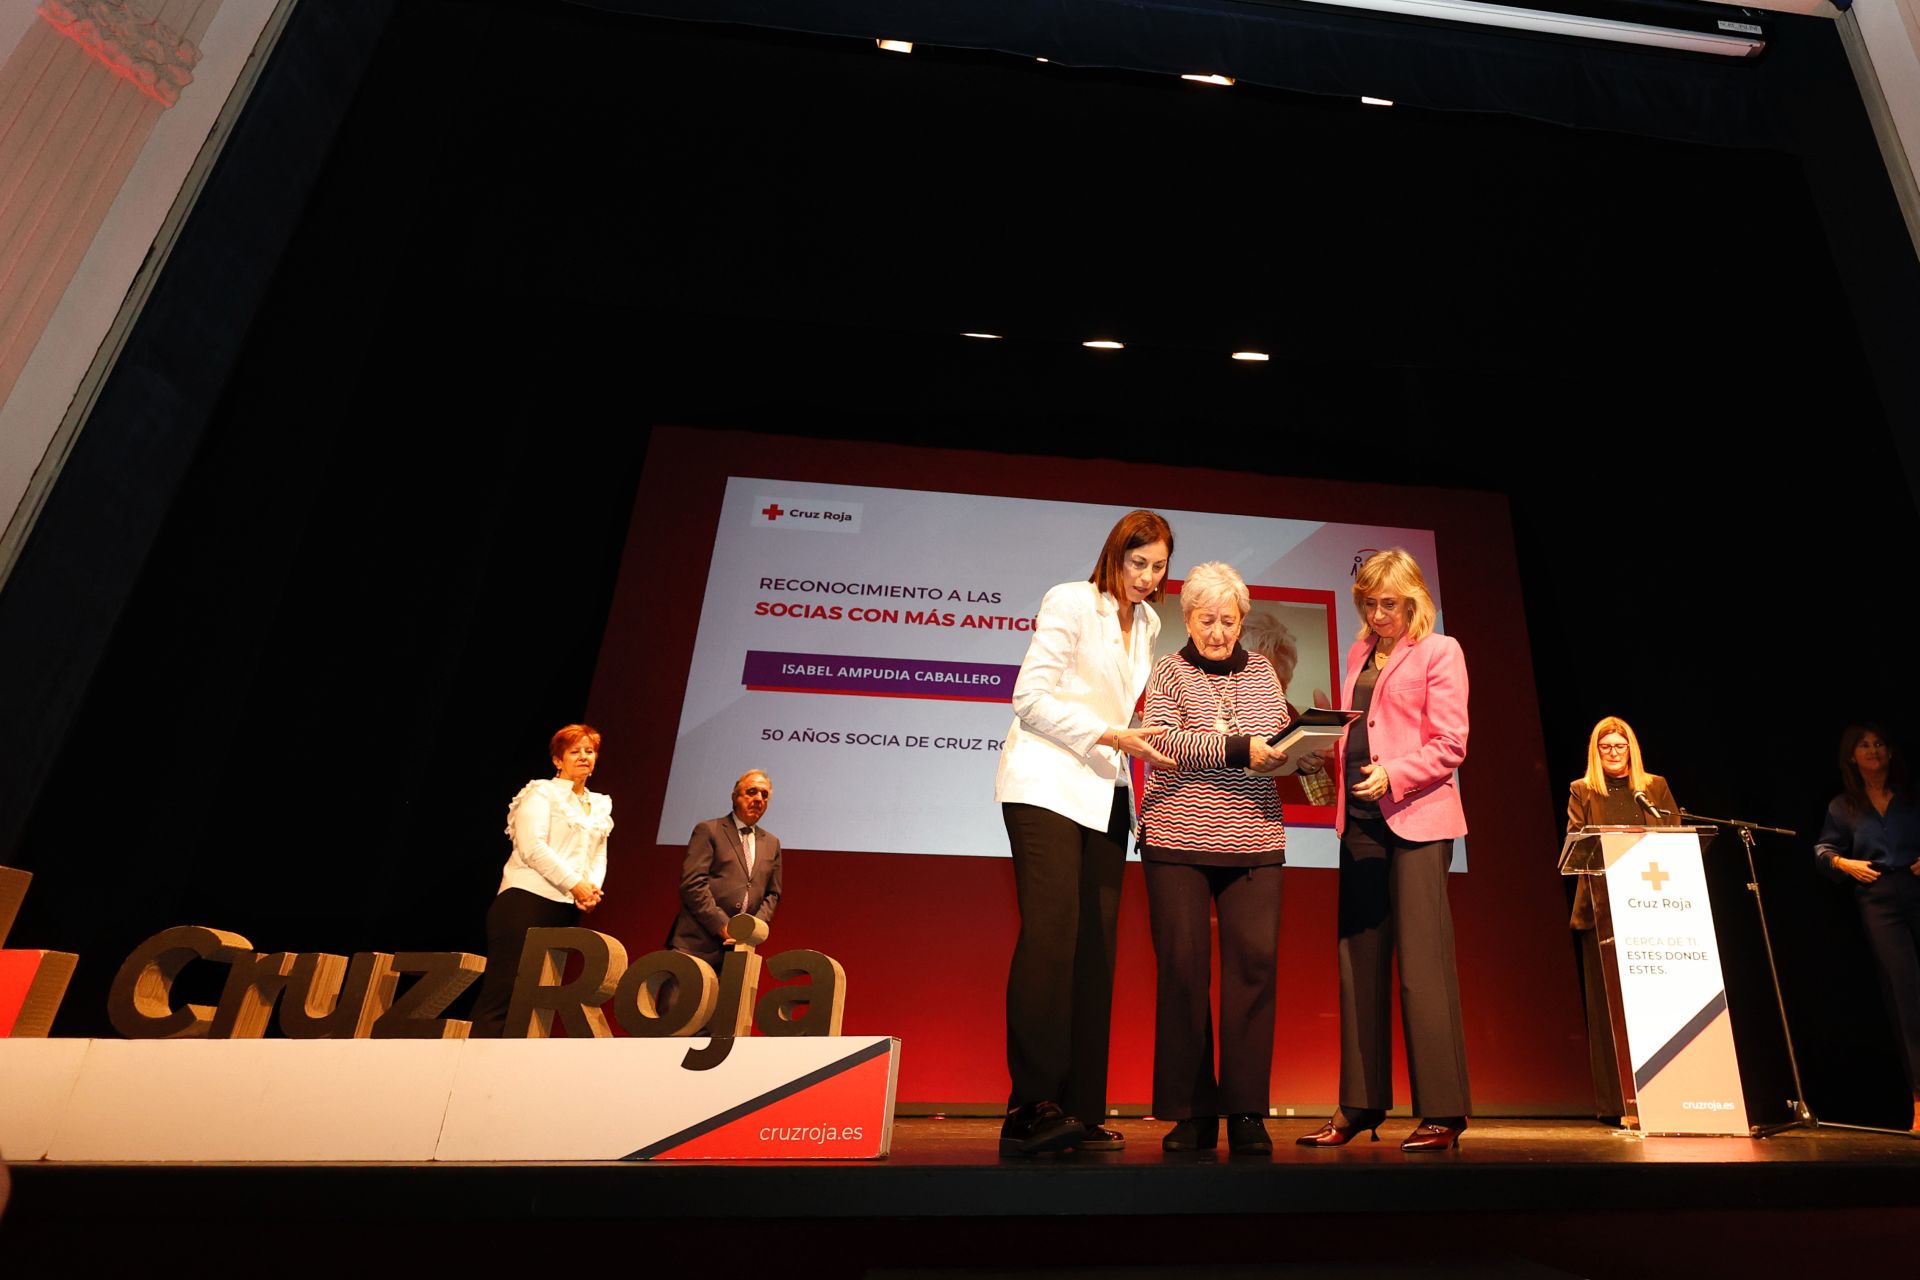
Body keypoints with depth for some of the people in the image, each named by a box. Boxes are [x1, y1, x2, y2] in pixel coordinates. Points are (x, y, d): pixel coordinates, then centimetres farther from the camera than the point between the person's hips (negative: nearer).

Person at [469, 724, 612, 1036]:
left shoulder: (601, 806, 18)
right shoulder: (542, 792, -1)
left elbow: (599, 855, 15)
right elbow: (532, 847, -13)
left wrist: (593, 888, -6)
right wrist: (575, 884, -15)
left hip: (567, 909, 6)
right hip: (528, 900, -6)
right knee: (503, 991, -10)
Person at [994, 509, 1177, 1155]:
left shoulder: (1147, 622, 17)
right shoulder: (1070, 601, -3)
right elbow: (1030, 697, -10)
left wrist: (1140, 742, 4)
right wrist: (1110, 735, -16)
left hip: (1105, 793, 7)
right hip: (1047, 786, -7)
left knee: (1095, 946, 2)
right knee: (1051, 933, -17)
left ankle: (1080, 1112, 5)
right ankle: (1031, 1107, -14)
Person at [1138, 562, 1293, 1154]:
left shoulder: (1262, 671, 17)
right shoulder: (1168, 671, 6)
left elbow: (1283, 743, 17)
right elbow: (1163, 739, -9)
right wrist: (1239, 750, -18)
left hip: (1253, 841, 3)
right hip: (1178, 839, -2)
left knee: (1255, 962, -4)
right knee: (1183, 967, 0)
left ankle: (1247, 1111, 7)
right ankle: (1192, 1112, 12)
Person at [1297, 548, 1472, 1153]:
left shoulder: (1439, 651, 0)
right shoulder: (1359, 654, 18)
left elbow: (1450, 745, -7)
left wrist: (1393, 775, -20)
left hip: (1416, 818, -6)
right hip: (1361, 819, 6)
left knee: (1422, 965, -5)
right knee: (1358, 961, 7)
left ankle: (1442, 1113, 6)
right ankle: (1361, 1104, 16)